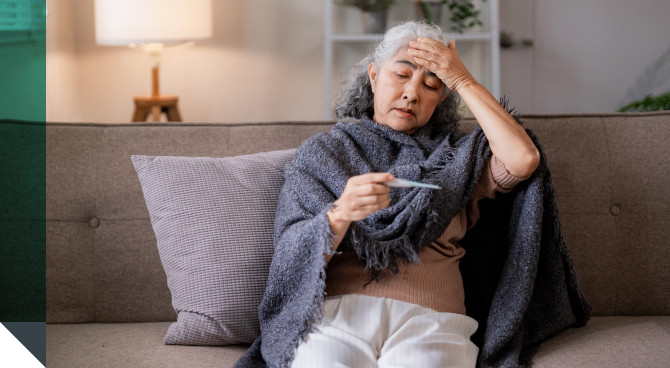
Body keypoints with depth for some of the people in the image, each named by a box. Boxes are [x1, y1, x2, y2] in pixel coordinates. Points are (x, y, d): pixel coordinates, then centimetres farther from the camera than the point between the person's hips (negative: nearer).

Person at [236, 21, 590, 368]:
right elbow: (291, 256, 3)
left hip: (428, 318, 1)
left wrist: (464, 81, 6)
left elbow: (523, 159, -2)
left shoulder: (455, 156, 20)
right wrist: (340, 214, -19)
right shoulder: (321, 152, 17)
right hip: (335, 311, 0)